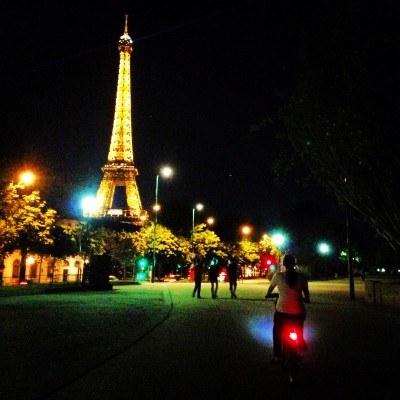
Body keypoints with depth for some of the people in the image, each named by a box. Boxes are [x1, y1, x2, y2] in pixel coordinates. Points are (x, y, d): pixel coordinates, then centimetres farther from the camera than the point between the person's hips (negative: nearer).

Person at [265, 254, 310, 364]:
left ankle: (277, 356, 23)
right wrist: (306, 299, 32)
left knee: (277, 332, 23)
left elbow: (270, 288, 12)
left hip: (282, 311, 0)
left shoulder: (278, 275, -6)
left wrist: (268, 295, 33)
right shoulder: (301, 277, -3)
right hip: (298, 312, 0)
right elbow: (306, 294, 9)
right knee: (299, 330, 33)